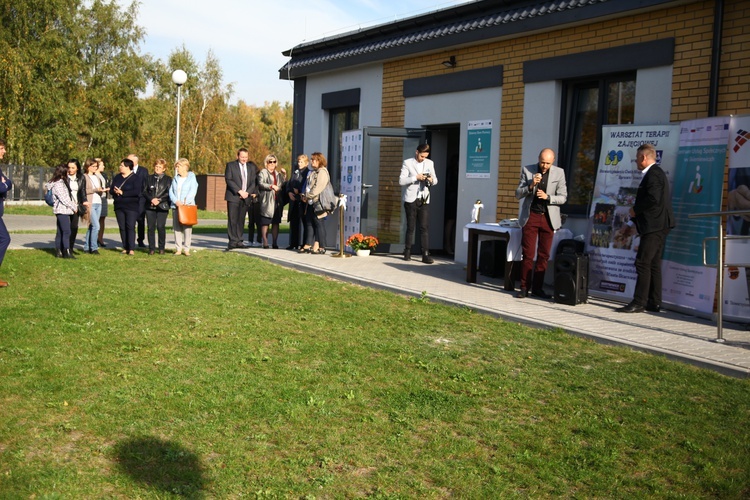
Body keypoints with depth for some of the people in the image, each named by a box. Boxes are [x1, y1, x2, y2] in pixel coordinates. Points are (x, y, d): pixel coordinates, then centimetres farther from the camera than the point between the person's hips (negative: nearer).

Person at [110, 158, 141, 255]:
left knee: (130, 227, -10)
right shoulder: (117, 177, 13)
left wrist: (122, 193, -15)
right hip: (119, 206, 6)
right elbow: (111, 189, 13)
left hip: (131, 206, -6)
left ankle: (131, 249, -11)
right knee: (122, 227, 5)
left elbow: (137, 191, -17)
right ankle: (125, 248, 10)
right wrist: (115, 191, -12)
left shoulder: (135, 178, -5)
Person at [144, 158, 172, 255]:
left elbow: (169, 193, 0)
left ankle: (161, 248, 3)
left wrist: (159, 200, -10)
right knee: (151, 227, 0)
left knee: (161, 227, -8)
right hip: (150, 206, 2)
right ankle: (151, 248, 6)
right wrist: (151, 199, -8)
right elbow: (145, 191, 8)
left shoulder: (168, 179, 7)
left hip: (162, 207, -2)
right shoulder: (149, 178, 14)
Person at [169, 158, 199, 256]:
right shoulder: (175, 179, 16)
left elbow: (193, 191, -8)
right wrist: (176, 201, -9)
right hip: (176, 206, 4)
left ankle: (187, 249, -1)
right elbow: (171, 191, 9)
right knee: (177, 227, 2)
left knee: (187, 227, -6)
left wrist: (185, 202, -19)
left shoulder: (192, 178, 3)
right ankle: (178, 249, 6)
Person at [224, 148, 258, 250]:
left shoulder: (252, 167, 13)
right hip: (233, 197, -3)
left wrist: (247, 192, -6)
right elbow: (228, 180, -7)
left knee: (241, 220, 5)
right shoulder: (230, 165, 3)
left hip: (246, 198, 3)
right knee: (232, 220, -5)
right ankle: (232, 241, -4)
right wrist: (239, 191, -14)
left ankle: (238, 241, 8)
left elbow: (254, 182, 9)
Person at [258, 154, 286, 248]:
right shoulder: (263, 172, 4)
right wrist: (271, 186, -22)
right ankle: (265, 243, -2)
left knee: (276, 223, 6)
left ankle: (275, 243, 10)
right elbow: (260, 184, -10)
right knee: (265, 223, -5)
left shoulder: (278, 174, 22)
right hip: (267, 202, -5)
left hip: (277, 201, 5)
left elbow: (283, 186, 20)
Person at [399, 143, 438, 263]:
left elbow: (435, 180, 16)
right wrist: (416, 177, -18)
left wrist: (431, 180, -8)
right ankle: (407, 252, 17)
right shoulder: (407, 163, 0)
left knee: (425, 227, -5)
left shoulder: (430, 163, 11)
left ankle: (425, 254, -7)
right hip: (411, 199, -2)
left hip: (424, 200, 2)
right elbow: (401, 181, -7)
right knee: (411, 227, 4)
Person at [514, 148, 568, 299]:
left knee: (543, 255, 5)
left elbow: (563, 197, 1)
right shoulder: (527, 170, 0)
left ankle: (537, 287, 13)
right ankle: (524, 287, 5)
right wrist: (530, 185, -17)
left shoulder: (559, 173, 1)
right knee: (528, 254, -2)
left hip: (548, 218, 1)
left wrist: (547, 197, -17)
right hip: (530, 217, -1)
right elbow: (518, 194, 0)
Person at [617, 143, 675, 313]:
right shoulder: (653, 173, 20)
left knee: (643, 263, -11)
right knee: (653, 265, 11)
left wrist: (635, 210, -11)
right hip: (657, 226, 11)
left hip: (655, 227, -11)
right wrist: (632, 222, 16)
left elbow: (653, 199, -26)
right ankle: (654, 303, 14)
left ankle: (639, 303, -10)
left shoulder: (653, 174, -13)